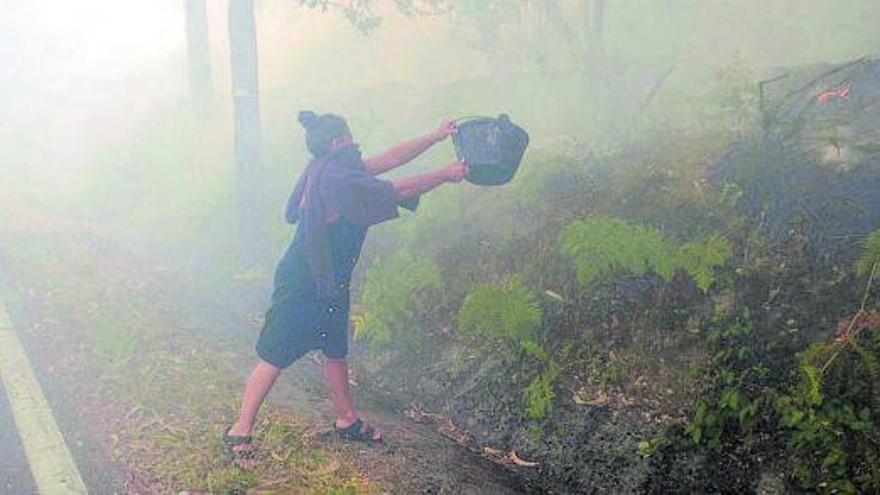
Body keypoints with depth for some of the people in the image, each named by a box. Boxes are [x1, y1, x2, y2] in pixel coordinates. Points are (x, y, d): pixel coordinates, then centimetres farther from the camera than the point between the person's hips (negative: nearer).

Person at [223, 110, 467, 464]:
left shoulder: (331, 169, 4)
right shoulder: (337, 179, -25)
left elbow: (388, 159, 8)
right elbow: (402, 191, -20)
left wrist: (437, 136, 7)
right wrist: (445, 175, -8)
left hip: (329, 281, 10)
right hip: (301, 285, -10)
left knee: (336, 352, 19)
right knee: (275, 357, -1)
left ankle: (347, 420, 35)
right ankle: (240, 431, 10)